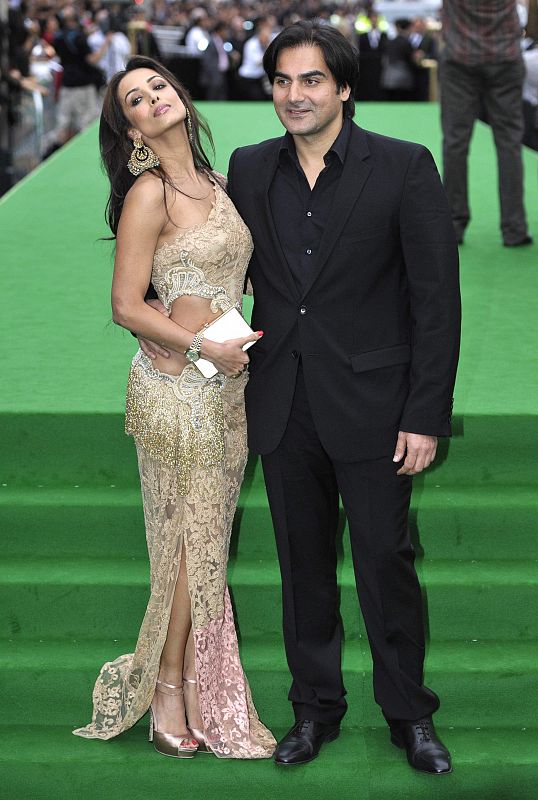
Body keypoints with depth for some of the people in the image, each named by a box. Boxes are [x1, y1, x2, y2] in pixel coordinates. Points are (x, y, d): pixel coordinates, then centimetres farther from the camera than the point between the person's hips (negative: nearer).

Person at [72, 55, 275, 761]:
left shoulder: (212, 182, 13)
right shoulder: (149, 194, -10)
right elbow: (127, 306, -13)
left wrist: (252, 338, 8)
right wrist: (206, 348, -14)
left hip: (225, 384, 7)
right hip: (175, 385, -7)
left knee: (208, 539, 10)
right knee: (191, 541, -1)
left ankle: (195, 686, 20)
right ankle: (168, 692, 14)